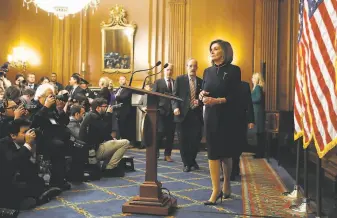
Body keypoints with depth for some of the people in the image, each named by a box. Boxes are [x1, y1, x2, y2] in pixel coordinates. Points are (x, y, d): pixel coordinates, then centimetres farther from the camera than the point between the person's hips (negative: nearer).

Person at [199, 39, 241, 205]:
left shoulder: (233, 70, -4)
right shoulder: (208, 71, 11)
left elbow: (234, 96, -11)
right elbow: (203, 93, 12)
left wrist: (217, 100, -24)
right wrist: (201, 95, -11)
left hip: (227, 116, -4)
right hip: (210, 115, 4)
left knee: (226, 151, 7)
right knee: (212, 151, -1)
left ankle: (226, 185, 27)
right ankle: (216, 190, 1)